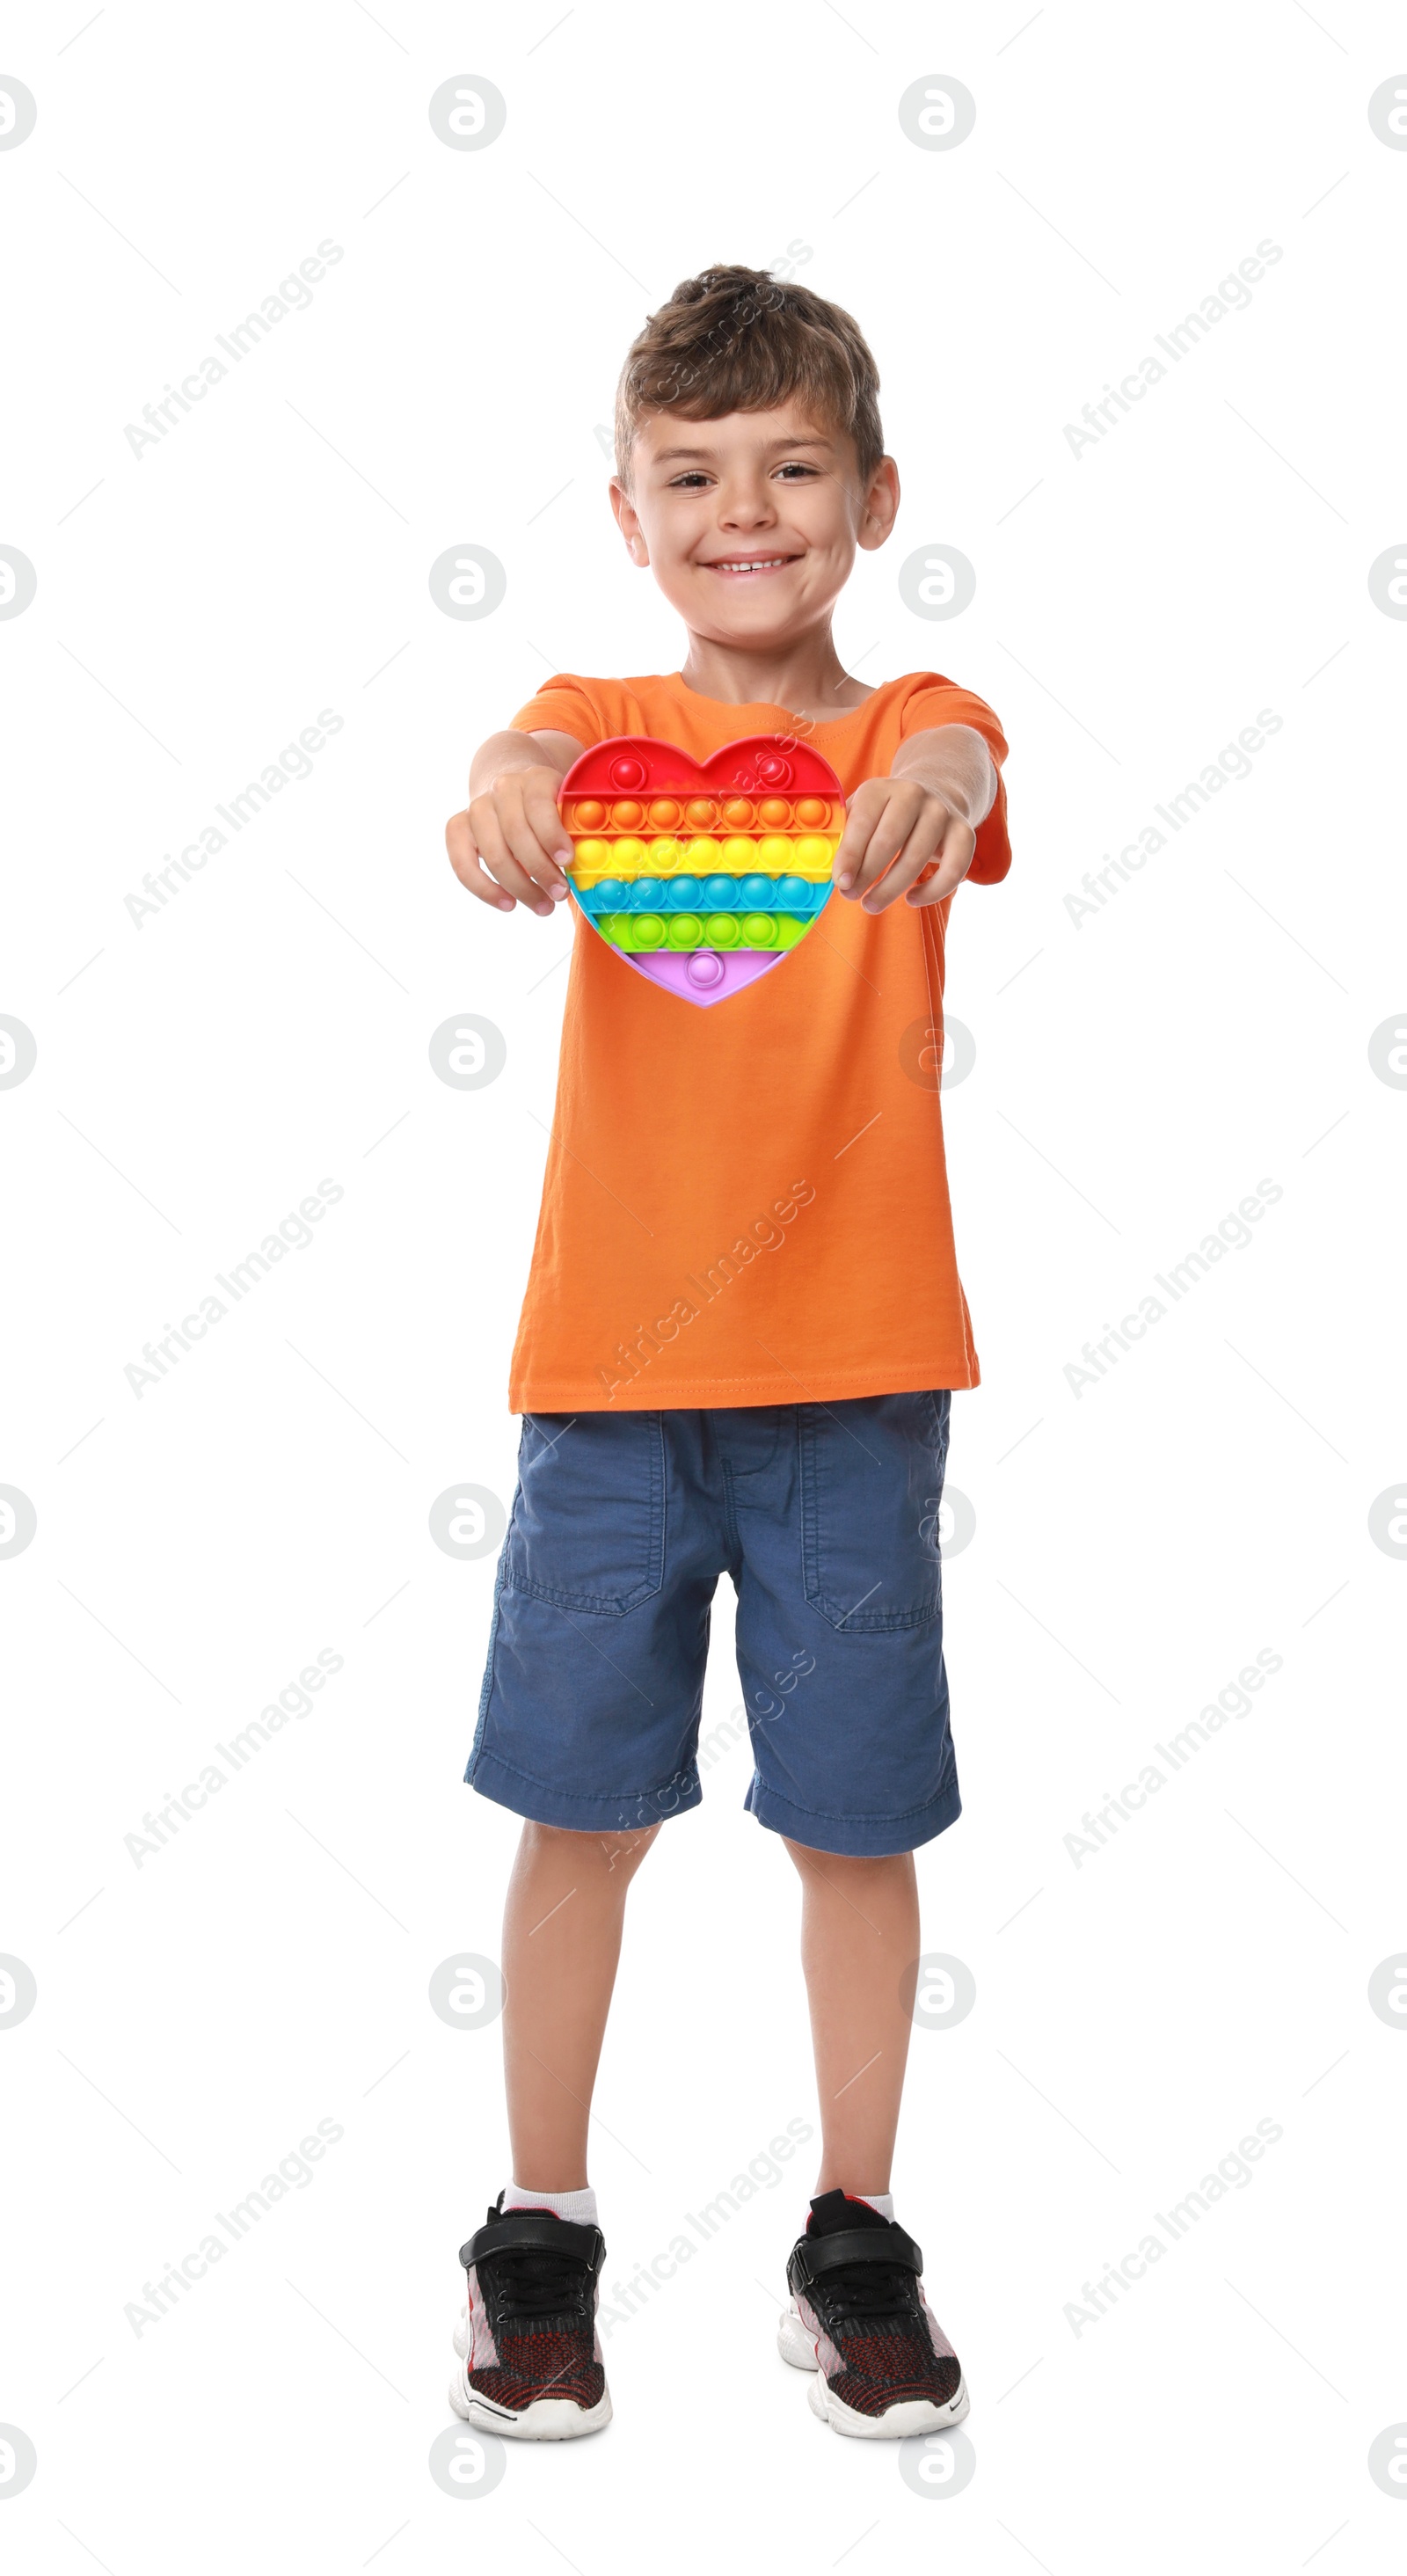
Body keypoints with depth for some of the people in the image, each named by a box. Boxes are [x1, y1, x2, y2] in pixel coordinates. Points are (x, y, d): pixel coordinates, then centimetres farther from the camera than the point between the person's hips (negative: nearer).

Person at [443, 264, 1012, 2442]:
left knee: (857, 1821, 7)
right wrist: (504, 792, -43)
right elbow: (531, 750, -18)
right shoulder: (607, 723, 6)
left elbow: (960, 754, -22)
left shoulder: (909, 733, 3)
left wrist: (942, 782, -47)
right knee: (581, 1810, 7)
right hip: (609, 1369, 1)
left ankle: (855, 2244, 25)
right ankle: (540, 2237, 24)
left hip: (852, 1378, 0)